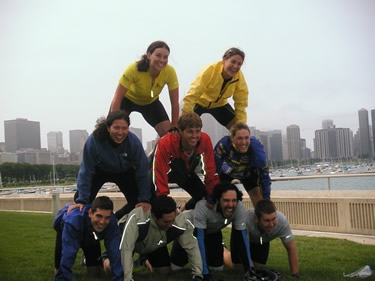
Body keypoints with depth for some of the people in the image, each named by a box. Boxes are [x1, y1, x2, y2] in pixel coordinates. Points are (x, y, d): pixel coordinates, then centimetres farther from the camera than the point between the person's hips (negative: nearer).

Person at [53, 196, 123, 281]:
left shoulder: (112, 222, -38)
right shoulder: (74, 220, -47)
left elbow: (115, 252, -37)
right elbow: (67, 255, -48)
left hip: (90, 235, 2)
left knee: (95, 273, 1)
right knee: (60, 271, -11)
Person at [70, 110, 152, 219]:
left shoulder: (134, 141, -32)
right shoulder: (93, 140, -35)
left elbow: (142, 171, -22)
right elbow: (86, 172, -26)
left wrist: (144, 199, -21)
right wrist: (81, 200, -27)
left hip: (125, 172, 1)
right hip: (100, 171, -1)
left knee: (137, 202, -11)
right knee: (80, 198, -15)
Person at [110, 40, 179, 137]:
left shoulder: (170, 72, -29)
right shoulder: (134, 69, -36)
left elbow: (175, 103, -20)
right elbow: (117, 99, -31)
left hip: (151, 101, 3)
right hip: (128, 98, -2)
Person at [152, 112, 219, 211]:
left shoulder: (205, 140, -29)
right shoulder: (165, 144, -40)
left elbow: (210, 172, -20)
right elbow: (160, 177, -37)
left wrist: (213, 198, -18)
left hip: (186, 171, 4)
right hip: (166, 171, -4)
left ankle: (183, 210, 26)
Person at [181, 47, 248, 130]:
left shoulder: (240, 77, -22)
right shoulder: (210, 70, -34)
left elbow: (241, 104, -15)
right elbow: (191, 96, -35)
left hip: (219, 104, 4)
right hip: (199, 102, -3)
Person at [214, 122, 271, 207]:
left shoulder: (256, 146, -37)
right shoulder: (223, 145, -39)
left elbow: (264, 173, -29)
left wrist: (266, 200, -29)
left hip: (248, 173, 1)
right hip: (226, 171, 0)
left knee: (257, 194, -9)